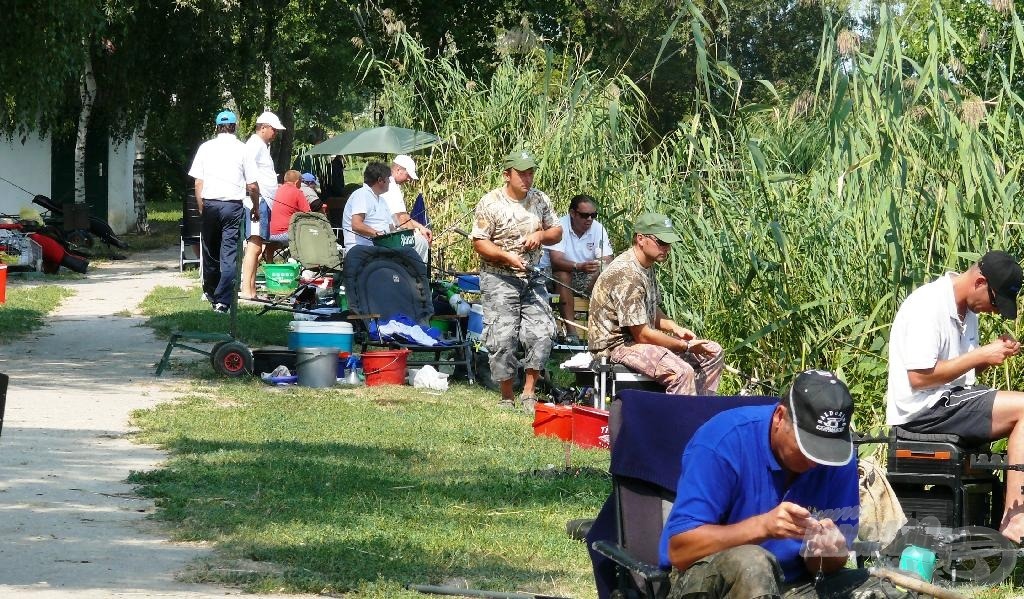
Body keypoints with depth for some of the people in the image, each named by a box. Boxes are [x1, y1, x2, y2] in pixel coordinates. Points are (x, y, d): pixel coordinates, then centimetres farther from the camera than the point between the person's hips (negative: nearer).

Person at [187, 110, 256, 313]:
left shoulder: (206, 147, 4)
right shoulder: (242, 149, -1)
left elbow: (198, 182, 4)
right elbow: (252, 185, -1)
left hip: (210, 204, 2)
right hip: (233, 204, -2)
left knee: (210, 249, 17)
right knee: (229, 252, -2)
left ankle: (210, 290, 32)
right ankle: (223, 300, -9)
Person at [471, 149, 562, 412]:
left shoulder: (540, 200, 7)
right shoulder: (490, 203, -8)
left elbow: (557, 232, 14)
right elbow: (479, 242, -9)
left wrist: (541, 235, -8)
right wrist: (507, 256, -23)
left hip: (532, 278, 4)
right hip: (499, 279, -4)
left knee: (541, 334, -5)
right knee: (502, 338, -6)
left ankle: (529, 393, 7)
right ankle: (507, 397, 7)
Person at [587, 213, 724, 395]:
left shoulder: (647, 267, 8)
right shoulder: (627, 275, -24)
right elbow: (641, 335, -23)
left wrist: (675, 328, 2)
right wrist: (686, 346, -16)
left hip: (639, 337, 11)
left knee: (713, 353, 8)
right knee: (682, 372, -32)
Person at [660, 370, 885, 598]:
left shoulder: (840, 460, -3)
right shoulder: (724, 441, -17)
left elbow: (833, 564, 2)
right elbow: (679, 551, -21)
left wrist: (828, 550, -22)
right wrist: (762, 526, -32)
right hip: (708, 579, -4)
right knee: (750, 563, -37)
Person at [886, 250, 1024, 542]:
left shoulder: (965, 310, 14)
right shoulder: (928, 306, -16)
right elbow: (918, 376, -22)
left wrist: (995, 351, 2)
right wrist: (982, 355, -17)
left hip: (952, 399, 10)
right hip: (924, 410, -10)